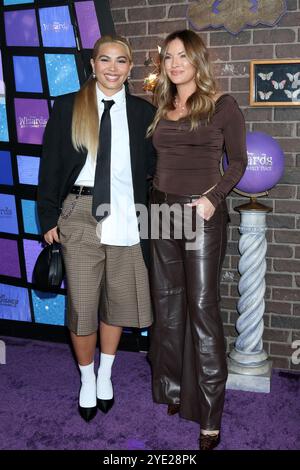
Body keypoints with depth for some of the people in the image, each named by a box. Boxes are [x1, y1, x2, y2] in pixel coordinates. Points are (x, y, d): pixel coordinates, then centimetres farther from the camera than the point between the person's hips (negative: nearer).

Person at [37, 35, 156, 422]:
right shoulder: (66, 107, 2)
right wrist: (48, 217, -2)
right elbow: (50, 165, 2)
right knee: (82, 304, 4)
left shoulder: (143, 112, 5)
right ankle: (87, 380, 27)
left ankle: (105, 374, 35)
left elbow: (152, 166, 9)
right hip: (80, 215, -1)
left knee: (117, 300, 12)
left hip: (126, 217, 2)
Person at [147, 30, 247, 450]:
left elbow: (238, 160, -1)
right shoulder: (162, 107, 12)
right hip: (163, 210, 6)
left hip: (202, 214, -5)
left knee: (203, 309, -5)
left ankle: (210, 415, 4)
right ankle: (171, 387, 26)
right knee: (167, 305, 10)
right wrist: (154, 193, 3)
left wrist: (213, 198, -15)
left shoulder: (222, 104, -2)